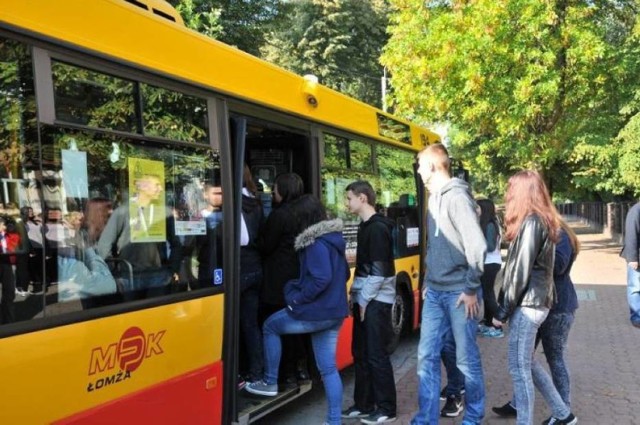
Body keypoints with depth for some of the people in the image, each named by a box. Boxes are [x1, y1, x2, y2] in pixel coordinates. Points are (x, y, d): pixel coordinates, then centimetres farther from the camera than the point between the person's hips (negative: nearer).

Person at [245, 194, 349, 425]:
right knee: (328, 368, 12)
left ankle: (270, 383, 23)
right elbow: (344, 274, 18)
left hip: (316, 312, -9)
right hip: (334, 311, 9)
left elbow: (322, 279, -26)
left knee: (270, 326, 14)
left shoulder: (316, 243, -17)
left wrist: (297, 299, -15)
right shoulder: (334, 238, 12)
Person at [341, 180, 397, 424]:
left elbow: (380, 271, -19)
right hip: (365, 300, 9)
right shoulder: (365, 226, 13)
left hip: (376, 301, -9)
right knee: (360, 353, 13)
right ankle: (364, 404, 24)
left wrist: (365, 300, -14)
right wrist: (356, 297, 13)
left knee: (376, 355, -3)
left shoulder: (378, 228, -15)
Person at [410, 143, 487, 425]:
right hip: (435, 292, 8)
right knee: (427, 355, 8)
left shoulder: (456, 197, -15)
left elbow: (477, 245, -20)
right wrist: (428, 280, 16)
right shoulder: (434, 198, 11)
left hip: (458, 293, -8)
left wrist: (471, 289, -16)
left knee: (466, 359, 7)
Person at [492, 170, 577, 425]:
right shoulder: (543, 220, 13)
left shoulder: (531, 222, -16)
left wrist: (502, 311, -12)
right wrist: (507, 307, 15)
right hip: (535, 302, 9)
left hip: (527, 304, -9)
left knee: (518, 367, -3)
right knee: (527, 364, 19)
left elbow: (521, 272, -18)